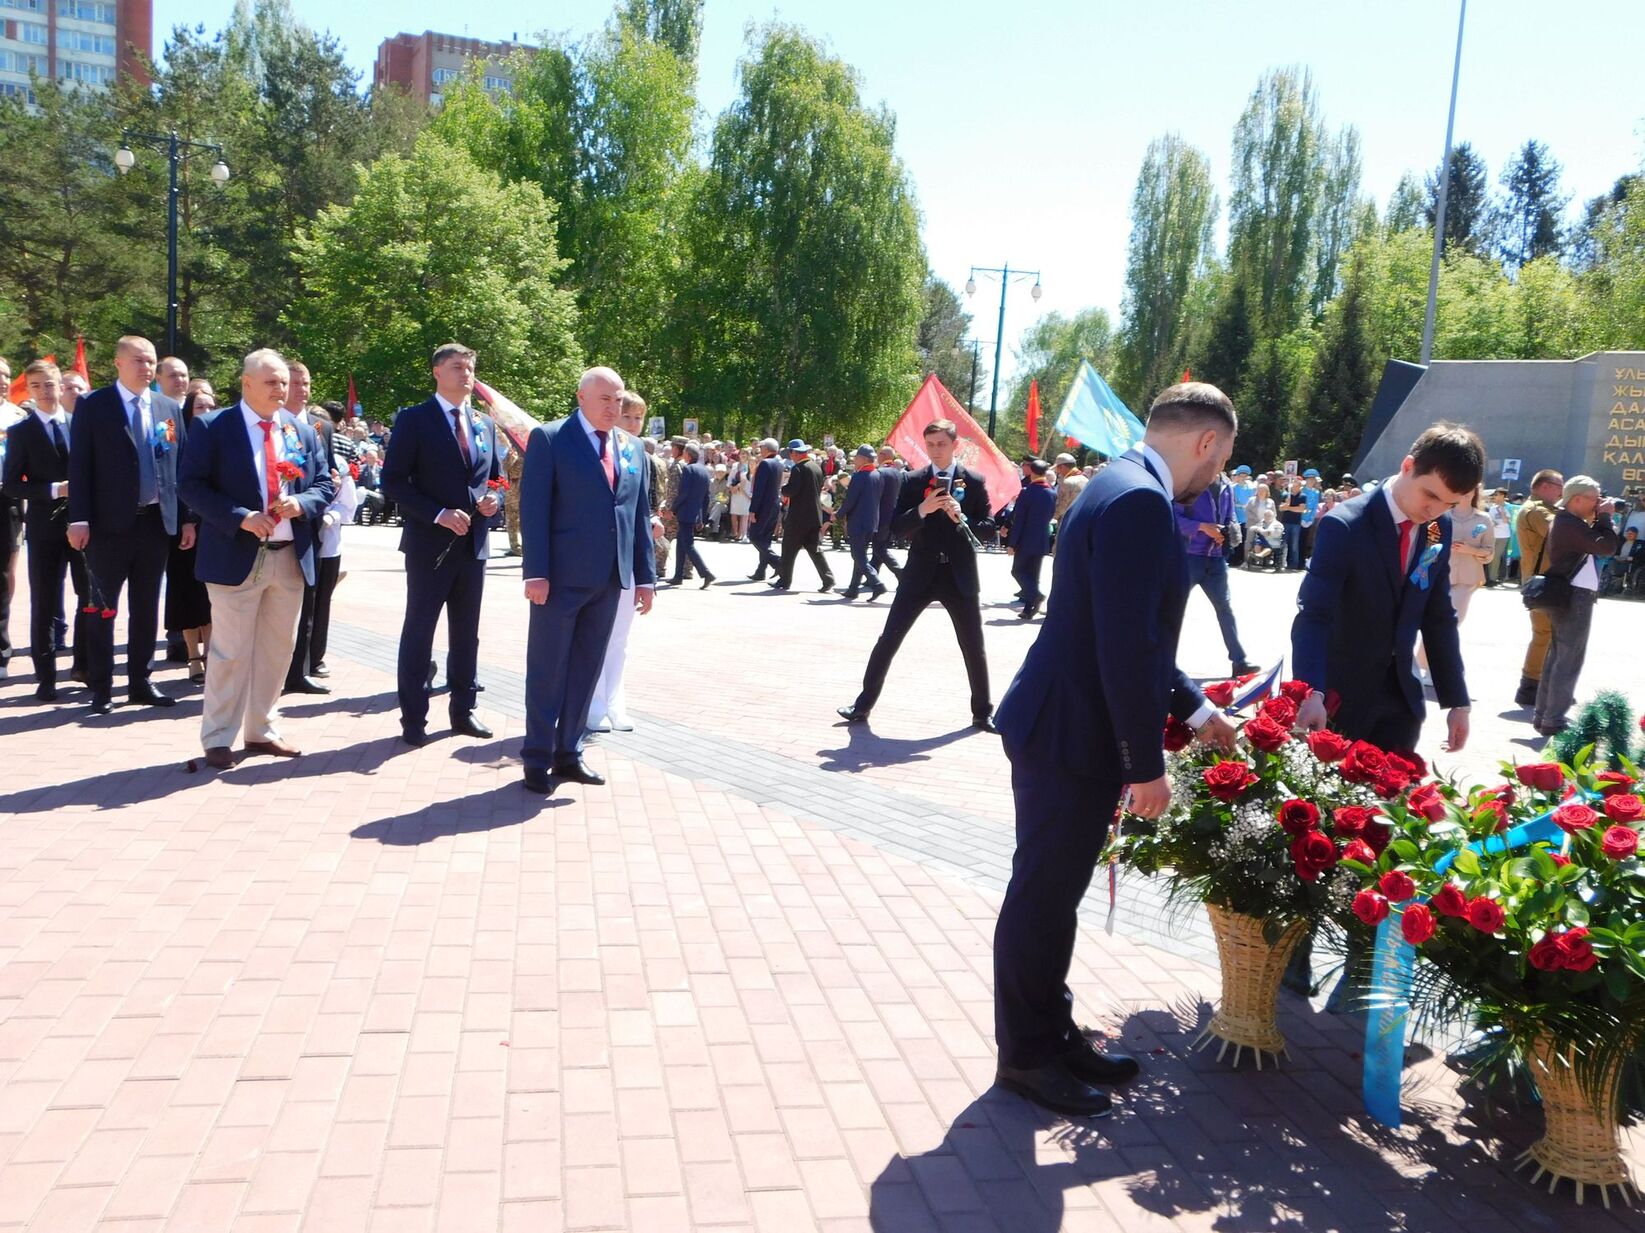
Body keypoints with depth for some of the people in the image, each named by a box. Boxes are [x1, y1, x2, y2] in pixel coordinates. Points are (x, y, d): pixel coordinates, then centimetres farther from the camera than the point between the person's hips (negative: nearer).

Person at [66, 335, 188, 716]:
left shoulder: (170, 409, 9)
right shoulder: (92, 406, -3)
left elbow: (183, 466, 10)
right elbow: (79, 466, -6)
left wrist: (187, 518, 5)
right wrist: (79, 519, -13)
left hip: (157, 521, 4)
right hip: (109, 523, -4)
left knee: (146, 608, 11)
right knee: (103, 608, 4)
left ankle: (140, 682, 21)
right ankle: (101, 688, 12)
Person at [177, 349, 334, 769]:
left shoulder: (303, 432, 11)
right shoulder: (213, 428, -4)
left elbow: (324, 484, 12)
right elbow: (190, 486, -9)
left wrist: (301, 504, -10)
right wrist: (241, 517, -20)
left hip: (290, 557, 5)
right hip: (237, 556, -5)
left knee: (277, 649, 12)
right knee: (231, 651, -1)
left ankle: (262, 731, 25)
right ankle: (218, 738, 10)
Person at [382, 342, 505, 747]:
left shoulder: (485, 424, 12)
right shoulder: (414, 419, -5)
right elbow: (393, 481, -10)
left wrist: (492, 499, -4)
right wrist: (439, 513, -19)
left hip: (473, 543, 5)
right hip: (430, 543, -5)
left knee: (466, 633, 12)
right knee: (419, 631, 1)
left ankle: (463, 711, 22)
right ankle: (413, 719, 9)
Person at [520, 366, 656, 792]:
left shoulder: (632, 448, 13)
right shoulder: (549, 439, -2)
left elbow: (641, 514, 14)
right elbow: (534, 508, -8)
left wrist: (645, 576, 8)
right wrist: (536, 572, -15)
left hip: (610, 579, 5)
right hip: (562, 576, -5)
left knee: (586, 669, 11)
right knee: (548, 669, 3)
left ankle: (568, 753, 21)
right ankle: (537, 759, 13)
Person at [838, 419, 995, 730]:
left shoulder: (974, 481, 2)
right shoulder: (912, 480, 3)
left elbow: (988, 525, -1)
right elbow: (897, 526, -2)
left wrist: (961, 518, -19)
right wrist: (921, 510, -21)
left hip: (959, 575, 0)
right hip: (920, 572, 0)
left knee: (974, 648, 6)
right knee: (888, 640, 1)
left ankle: (982, 713, 21)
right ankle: (863, 705, 11)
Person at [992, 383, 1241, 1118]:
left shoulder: (1126, 488, 13)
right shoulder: (1140, 502, -20)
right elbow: (1127, 646, -25)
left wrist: (1192, 707, 26)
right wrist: (1147, 765, -19)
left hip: (1066, 725, 10)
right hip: (1071, 734, -10)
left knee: (1055, 892, 18)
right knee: (1042, 895, 4)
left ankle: (1051, 1035, 32)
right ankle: (1025, 1055, 20)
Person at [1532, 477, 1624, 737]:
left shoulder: (1565, 521, 15)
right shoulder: (1571, 524, -18)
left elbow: (1594, 542, 18)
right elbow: (1607, 547, -20)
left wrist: (1599, 518, 5)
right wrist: (1604, 516, -9)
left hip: (1567, 596, 11)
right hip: (1575, 597, -11)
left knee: (1557, 656, 14)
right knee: (1569, 661, -7)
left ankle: (1543, 715, 18)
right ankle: (1554, 721, -5)